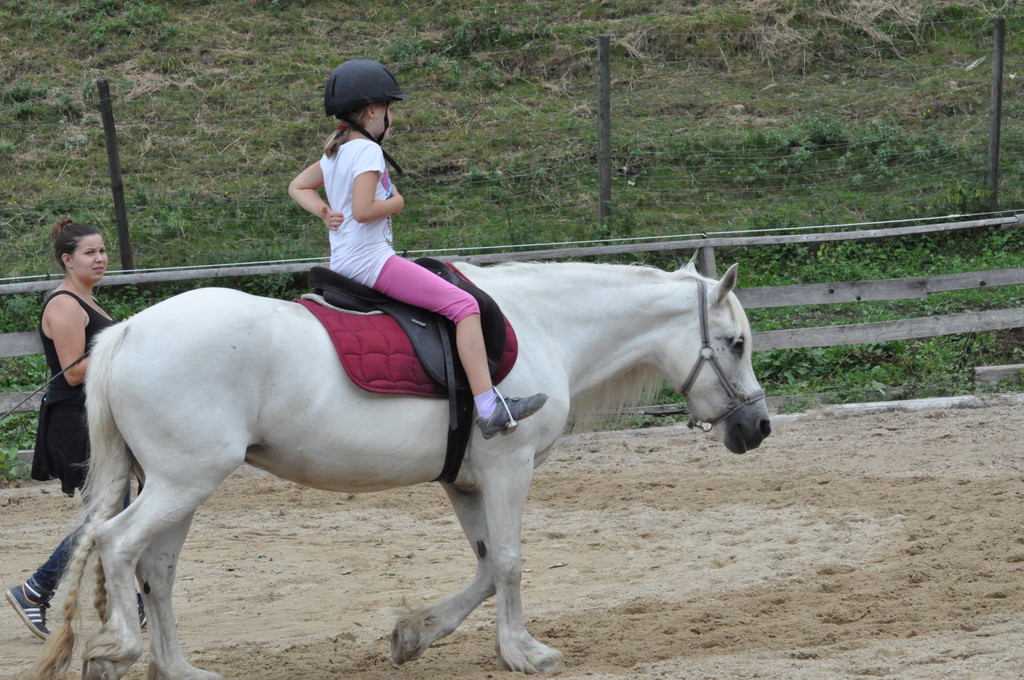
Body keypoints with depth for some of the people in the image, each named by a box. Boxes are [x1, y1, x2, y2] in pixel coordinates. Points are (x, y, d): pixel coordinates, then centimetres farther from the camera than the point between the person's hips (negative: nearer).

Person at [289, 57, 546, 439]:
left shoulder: (334, 151, 14)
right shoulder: (367, 151, -14)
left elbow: (298, 187, 23)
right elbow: (364, 210, -25)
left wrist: (325, 211, 10)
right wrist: (395, 203, -7)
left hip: (342, 262, 11)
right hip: (371, 260, -11)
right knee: (463, 306, -14)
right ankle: (489, 408, -23)